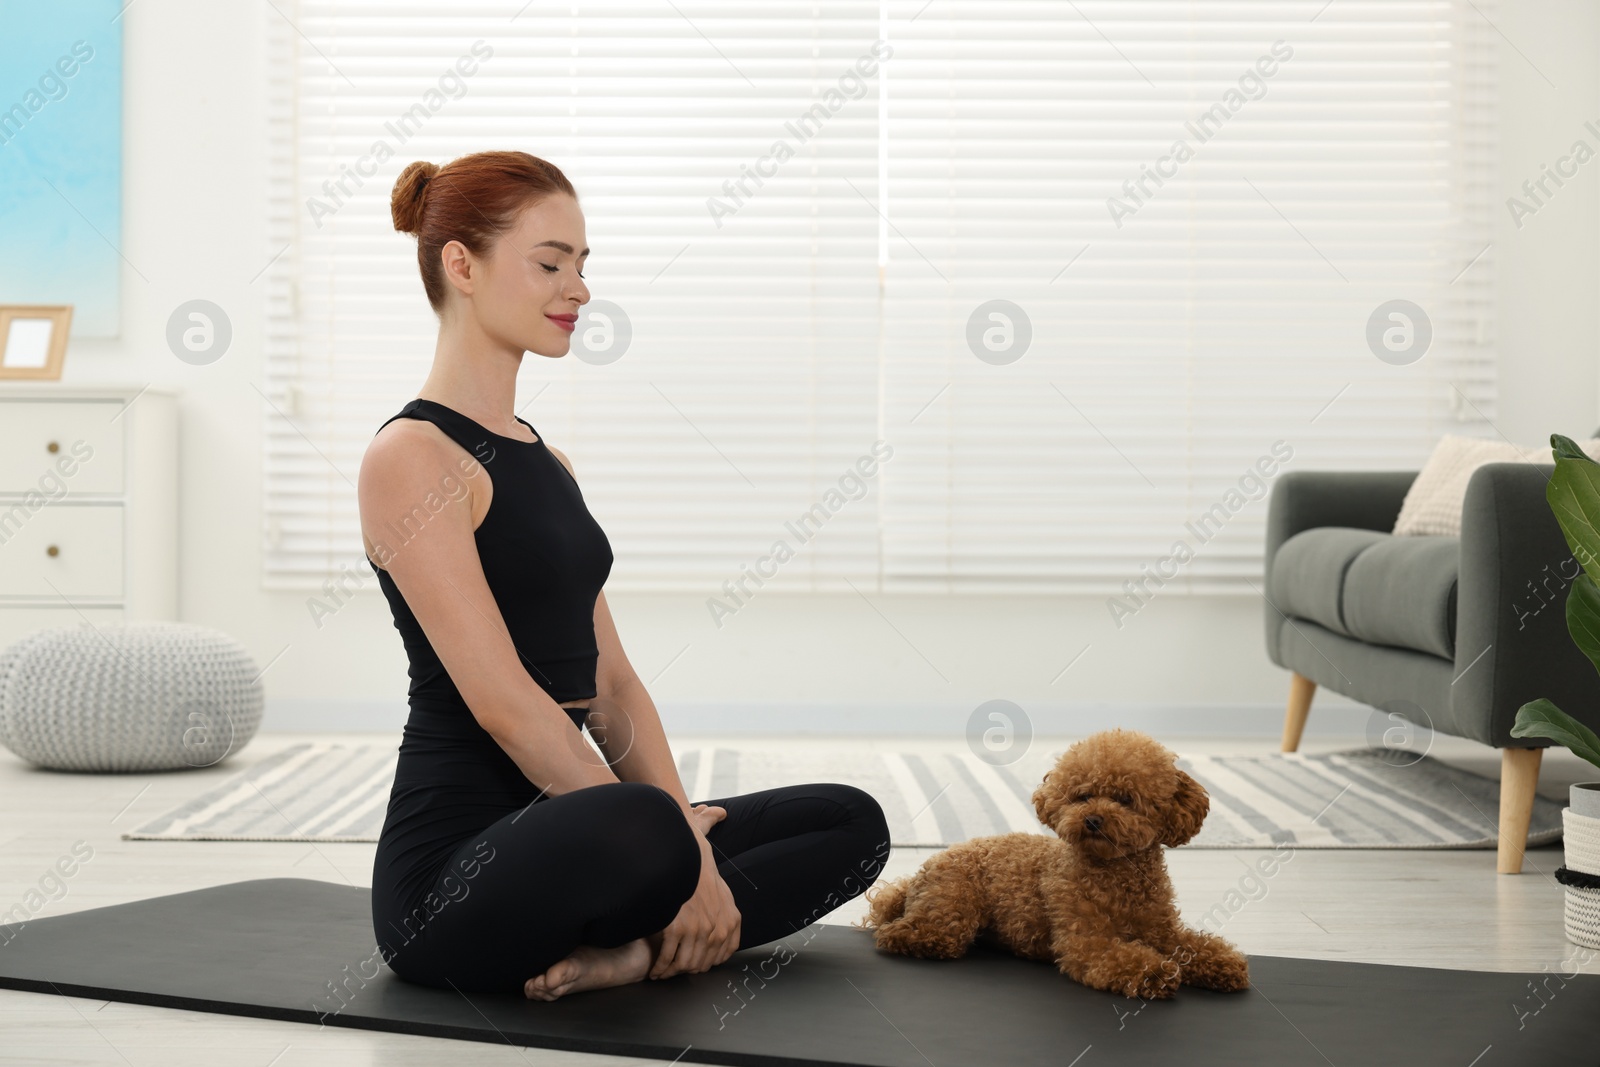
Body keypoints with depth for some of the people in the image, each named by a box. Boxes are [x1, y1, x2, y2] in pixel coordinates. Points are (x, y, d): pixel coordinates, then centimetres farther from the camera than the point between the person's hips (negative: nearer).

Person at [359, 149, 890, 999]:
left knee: (850, 824, 1)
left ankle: (631, 949, -15)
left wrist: (683, 831, -1)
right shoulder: (412, 457, -11)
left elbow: (609, 680, 14)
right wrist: (665, 840, -19)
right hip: (453, 865, -10)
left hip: (558, 835, 10)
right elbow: (500, 697, -19)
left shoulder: (545, 462, 17)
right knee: (638, 831, -42)